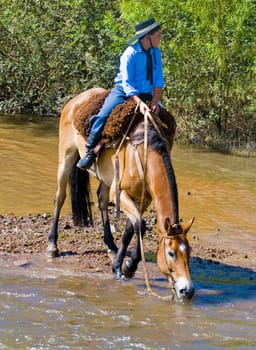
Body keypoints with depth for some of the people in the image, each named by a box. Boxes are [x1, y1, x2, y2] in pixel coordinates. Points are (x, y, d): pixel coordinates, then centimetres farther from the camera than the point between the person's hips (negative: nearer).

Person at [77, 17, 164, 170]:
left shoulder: (156, 52, -1)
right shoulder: (130, 54, -18)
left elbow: (159, 81, 0)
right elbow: (126, 83, -22)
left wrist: (155, 102, -16)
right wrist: (140, 103, -34)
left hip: (146, 95, 6)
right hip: (124, 92, -6)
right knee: (103, 116, -25)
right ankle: (90, 152, -12)